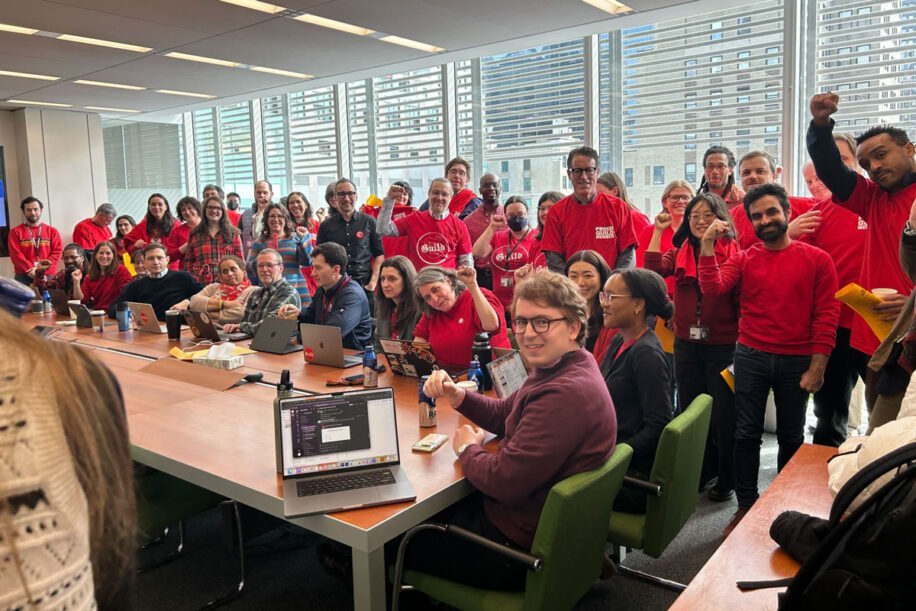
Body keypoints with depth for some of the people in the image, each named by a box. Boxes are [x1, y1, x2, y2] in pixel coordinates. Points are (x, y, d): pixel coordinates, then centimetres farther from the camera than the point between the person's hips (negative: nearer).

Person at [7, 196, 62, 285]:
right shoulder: (15, 232, 9)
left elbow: (57, 253, 2)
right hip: (24, 277, -1)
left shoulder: (52, 231, 12)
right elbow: (16, 255, -1)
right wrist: (31, 270, -14)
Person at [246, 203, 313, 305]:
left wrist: (303, 239, -9)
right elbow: (249, 270, 8)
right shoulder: (259, 242, 14)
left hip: (295, 289, -1)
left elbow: (307, 262, -1)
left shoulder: (295, 238, 11)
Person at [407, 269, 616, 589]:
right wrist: (457, 395, -5)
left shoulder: (566, 394, -32)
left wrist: (467, 449, -9)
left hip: (521, 544, -9)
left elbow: (504, 481, -31)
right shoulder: (557, 369, 3)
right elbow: (504, 414, 15)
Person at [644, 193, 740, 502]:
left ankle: (726, 478, 23)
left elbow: (742, 299, -8)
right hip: (687, 345, 5)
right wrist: (658, 230, -9)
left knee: (723, 414, 5)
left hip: (723, 346, -5)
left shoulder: (733, 252, -6)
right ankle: (702, 470, 34)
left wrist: (743, 340, -13)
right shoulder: (680, 253, 7)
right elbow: (653, 269, -11)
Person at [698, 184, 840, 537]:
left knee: (791, 436, 13)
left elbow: (826, 316, -4)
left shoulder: (817, 259, -1)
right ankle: (746, 506, 19)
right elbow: (712, 288, -12)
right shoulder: (744, 259, 4)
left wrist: (816, 368, -8)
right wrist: (707, 246, -19)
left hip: (797, 362, -1)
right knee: (747, 434, 5)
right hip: (751, 358, 1)